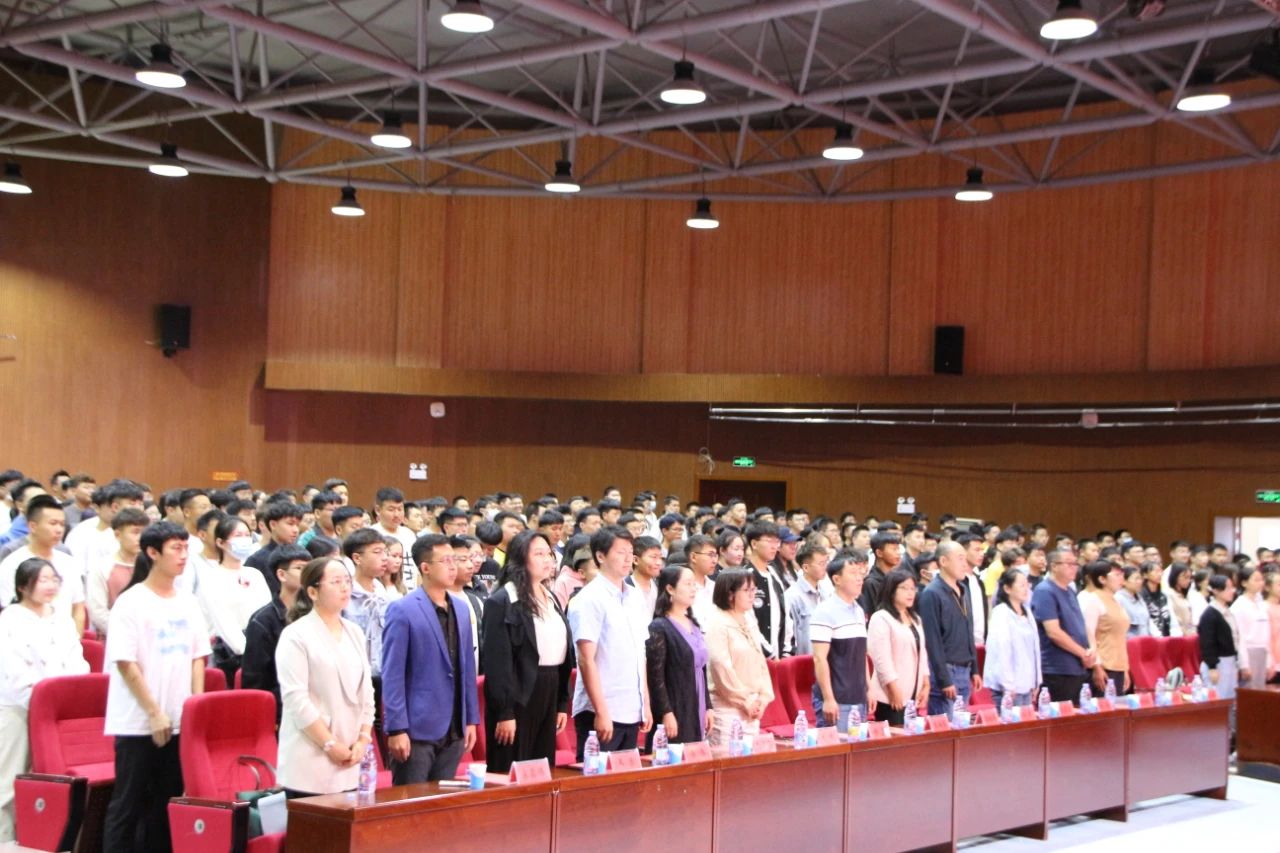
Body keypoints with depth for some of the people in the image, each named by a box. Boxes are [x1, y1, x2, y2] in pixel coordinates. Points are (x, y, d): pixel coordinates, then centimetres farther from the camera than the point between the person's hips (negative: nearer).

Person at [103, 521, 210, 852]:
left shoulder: (188, 602, 9)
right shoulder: (131, 603, -8)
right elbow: (126, 663, -12)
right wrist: (155, 713, -14)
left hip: (180, 723, 5)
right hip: (138, 723, -5)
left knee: (166, 803, 10)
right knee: (128, 805, 1)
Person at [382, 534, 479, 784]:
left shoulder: (461, 608, 11)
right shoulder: (402, 611, -9)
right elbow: (392, 675, -11)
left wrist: (471, 719, 11)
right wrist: (396, 729, -15)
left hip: (453, 731, 6)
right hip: (417, 730, -6)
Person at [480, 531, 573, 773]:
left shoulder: (552, 599, 16)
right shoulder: (502, 601, -9)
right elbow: (497, 661, -13)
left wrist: (562, 704, 12)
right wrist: (504, 712, -17)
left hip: (549, 693, 7)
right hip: (517, 697, -7)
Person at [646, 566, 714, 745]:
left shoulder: (694, 626, 15)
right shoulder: (659, 628, -9)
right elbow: (655, 675, -14)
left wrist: (708, 707, 15)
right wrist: (666, 713, -18)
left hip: (696, 712, 8)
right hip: (675, 712, -8)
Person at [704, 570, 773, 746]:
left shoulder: (750, 622, 14)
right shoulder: (717, 624, -11)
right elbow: (722, 669, -16)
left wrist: (763, 698, 4)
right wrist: (745, 701, -11)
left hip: (752, 708, 8)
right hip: (727, 708, -8)